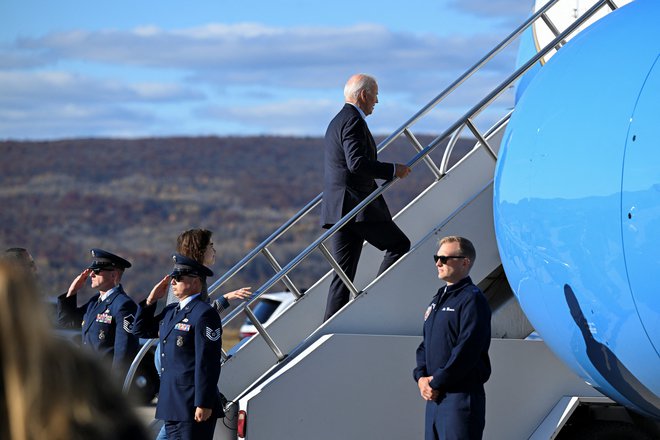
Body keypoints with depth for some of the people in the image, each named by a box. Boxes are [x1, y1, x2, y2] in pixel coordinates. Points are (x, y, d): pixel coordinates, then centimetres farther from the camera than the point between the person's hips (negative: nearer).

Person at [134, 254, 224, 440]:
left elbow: (208, 362, -18)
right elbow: (141, 330, 27)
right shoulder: (171, 311, 16)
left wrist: (204, 404, -21)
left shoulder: (204, 314, -13)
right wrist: (150, 301, 12)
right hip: (172, 406, 9)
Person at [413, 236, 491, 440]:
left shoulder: (472, 299, -10)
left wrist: (436, 383, -14)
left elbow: (466, 350, -18)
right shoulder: (438, 299, 18)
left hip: (462, 395, -9)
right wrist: (421, 377, 2)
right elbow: (425, 344, 21)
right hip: (434, 394, 9)